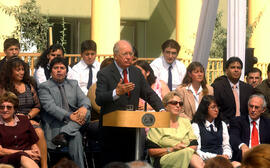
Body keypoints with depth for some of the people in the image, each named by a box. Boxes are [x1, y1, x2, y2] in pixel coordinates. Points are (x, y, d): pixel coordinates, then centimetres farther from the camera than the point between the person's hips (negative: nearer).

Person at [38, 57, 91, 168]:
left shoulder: (73, 84, 21)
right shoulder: (44, 87, 3)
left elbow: (83, 98, 9)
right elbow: (50, 106, -11)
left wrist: (84, 107, -19)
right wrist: (69, 116, -24)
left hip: (73, 123, 5)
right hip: (55, 125, -5)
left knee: (86, 112, -26)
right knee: (76, 136, -33)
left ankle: (63, 134, -39)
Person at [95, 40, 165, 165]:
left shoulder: (136, 72, 13)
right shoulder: (104, 74, -6)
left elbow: (149, 94, 11)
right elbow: (99, 100, -17)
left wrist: (161, 109, -7)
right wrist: (117, 92, -34)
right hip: (111, 129, -5)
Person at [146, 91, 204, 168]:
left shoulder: (185, 122, 23)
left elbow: (194, 145, 16)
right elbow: (151, 151, 0)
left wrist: (185, 149, -8)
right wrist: (172, 149, -10)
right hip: (164, 160, -4)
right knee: (188, 153, -35)